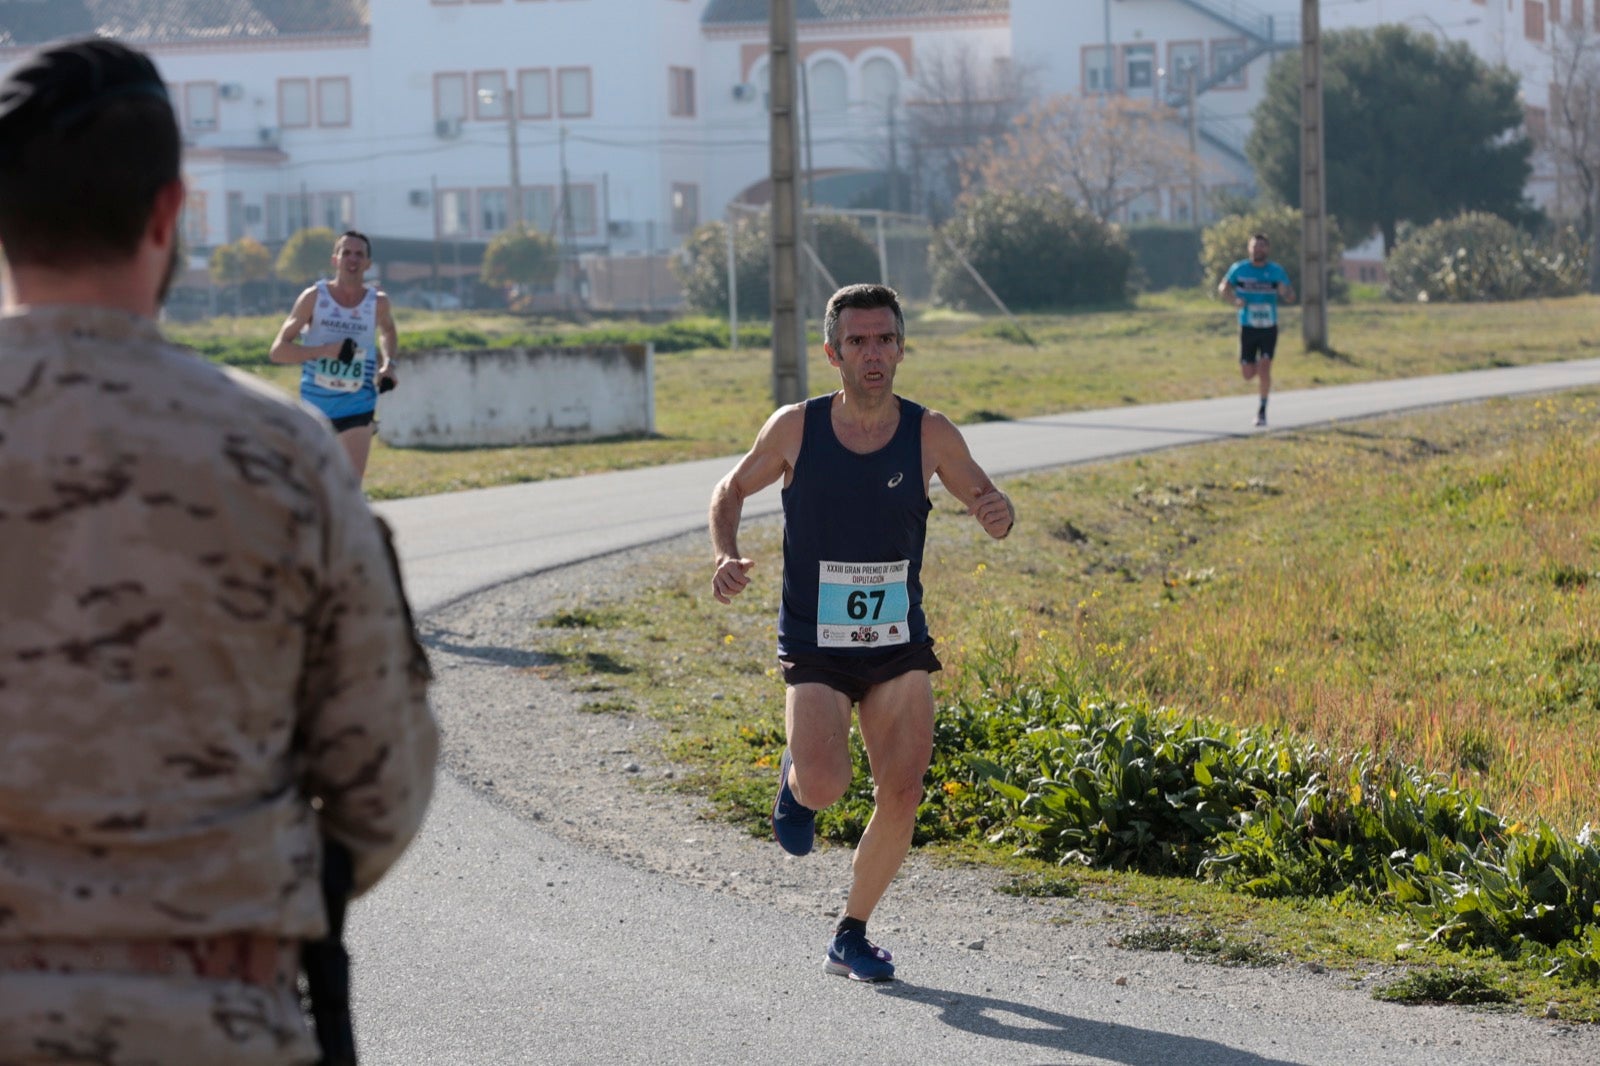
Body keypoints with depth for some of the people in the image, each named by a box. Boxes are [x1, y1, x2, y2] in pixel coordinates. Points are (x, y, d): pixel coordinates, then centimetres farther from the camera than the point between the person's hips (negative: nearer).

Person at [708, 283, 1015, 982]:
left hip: (899, 647, 2)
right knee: (825, 787, -23)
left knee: (901, 799, -5)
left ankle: (851, 937, 16)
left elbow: (985, 500, 5)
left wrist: (998, 513, -20)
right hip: (814, 649, -2)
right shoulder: (796, 428, -9)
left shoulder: (929, 435, -6)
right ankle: (795, 776, 16)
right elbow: (733, 489, 7)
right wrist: (726, 557, -11)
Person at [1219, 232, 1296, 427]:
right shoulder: (1239, 269, -3)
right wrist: (1234, 298, -14)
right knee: (1248, 373, 0)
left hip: (1269, 328, -1)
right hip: (1247, 328, 1)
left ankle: (1262, 410, -1)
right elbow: (1222, 288, 8)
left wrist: (1285, 292, -28)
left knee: (1264, 367, -14)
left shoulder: (1277, 272, -4)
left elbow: (1291, 298, -2)